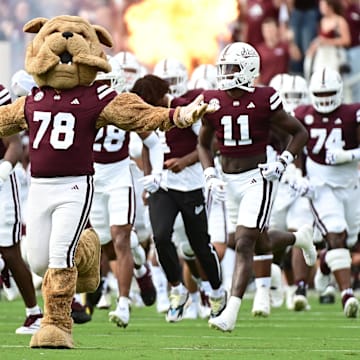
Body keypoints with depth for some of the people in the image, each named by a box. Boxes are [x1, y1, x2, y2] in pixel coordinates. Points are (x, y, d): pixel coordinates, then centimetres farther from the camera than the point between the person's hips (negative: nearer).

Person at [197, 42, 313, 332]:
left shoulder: (264, 101, -10)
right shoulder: (213, 102, 1)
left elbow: (300, 133, 1)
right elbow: (204, 144, 16)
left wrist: (282, 163, -12)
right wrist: (211, 176, 2)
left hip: (257, 178, -6)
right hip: (229, 181, 6)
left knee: (244, 244, -14)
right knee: (259, 240, 20)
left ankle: (231, 313, -18)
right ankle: (296, 239, 54)